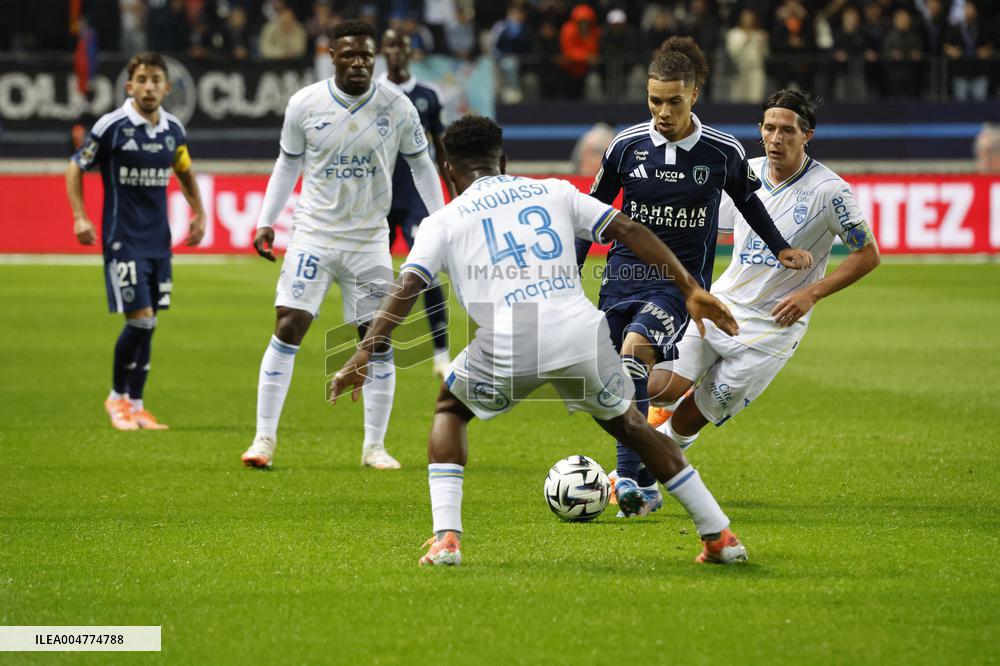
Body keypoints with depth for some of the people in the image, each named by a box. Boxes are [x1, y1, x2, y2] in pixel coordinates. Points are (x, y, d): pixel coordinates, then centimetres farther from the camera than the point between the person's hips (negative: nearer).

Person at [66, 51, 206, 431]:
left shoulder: (173, 129, 5)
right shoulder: (112, 126, -10)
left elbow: (184, 171, 24)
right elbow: (75, 167, 0)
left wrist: (199, 213, 17)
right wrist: (80, 217, -8)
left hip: (158, 239, 5)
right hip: (123, 239, -5)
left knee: (148, 323, 5)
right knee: (139, 319, -12)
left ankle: (135, 406, 14)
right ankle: (117, 397, 8)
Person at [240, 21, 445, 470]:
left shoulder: (396, 107, -6)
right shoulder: (304, 104, -5)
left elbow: (421, 164, 7)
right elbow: (288, 164, 9)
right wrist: (266, 222, 4)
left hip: (369, 240, 1)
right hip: (313, 235, -1)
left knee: (378, 340, 1)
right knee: (288, 327, -10)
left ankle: (375, 447, 13)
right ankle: (264, 438, -4)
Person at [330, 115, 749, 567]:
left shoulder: (444, 221, 17)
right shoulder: (554, 192, 22)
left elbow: (406, 287, 3)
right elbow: (630, 231, 15)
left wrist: (365, 354, -1)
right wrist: (690, 289, 15)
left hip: (507, 345, -2)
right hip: (581, 334, 2)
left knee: (449, 410, 27)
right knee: (627, 423, 27)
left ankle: (446, 538, 9)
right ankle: (719, 535, 26)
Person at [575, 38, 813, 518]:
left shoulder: (723, 152, -4)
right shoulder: (627, 145, 0)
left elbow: (748, 201, 18)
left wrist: (781, 248, 18)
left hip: (680, 282, -3)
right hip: (623, 275, 3)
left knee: (635, 349, -29)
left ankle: (628, 476, -30)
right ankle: (646, 490, 21)